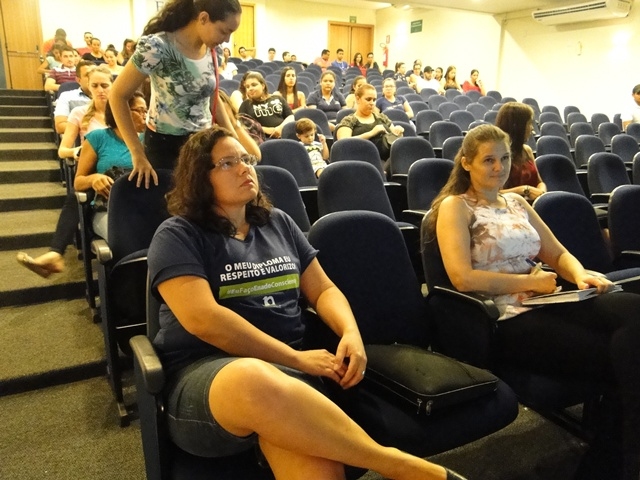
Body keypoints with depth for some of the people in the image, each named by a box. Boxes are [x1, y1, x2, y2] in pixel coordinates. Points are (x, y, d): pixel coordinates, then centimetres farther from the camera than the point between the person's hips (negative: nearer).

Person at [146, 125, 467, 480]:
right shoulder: (177, 235, 2)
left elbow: (323, 290, 18)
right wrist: (297, 358, -13)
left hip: (285, 368, 3)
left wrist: (351, 333, -4)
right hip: (203, 373, -2)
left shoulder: (278, 223, 18)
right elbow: (202, 318, -12)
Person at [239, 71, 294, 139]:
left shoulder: (278, 98, 22)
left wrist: (281, 127, -6)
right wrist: (266, 130, -6)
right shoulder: (246, 104, 19)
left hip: (284, 135, 2)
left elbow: (291, 117, 15)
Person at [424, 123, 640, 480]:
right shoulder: (455, 207, 0)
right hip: (505, 319, -6)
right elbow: (463, 278, -14)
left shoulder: (516, 203, 22)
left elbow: (558, 253, 23)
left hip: (545, 305, 6)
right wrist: (529, 281, -10)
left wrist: (581, 274, -1)